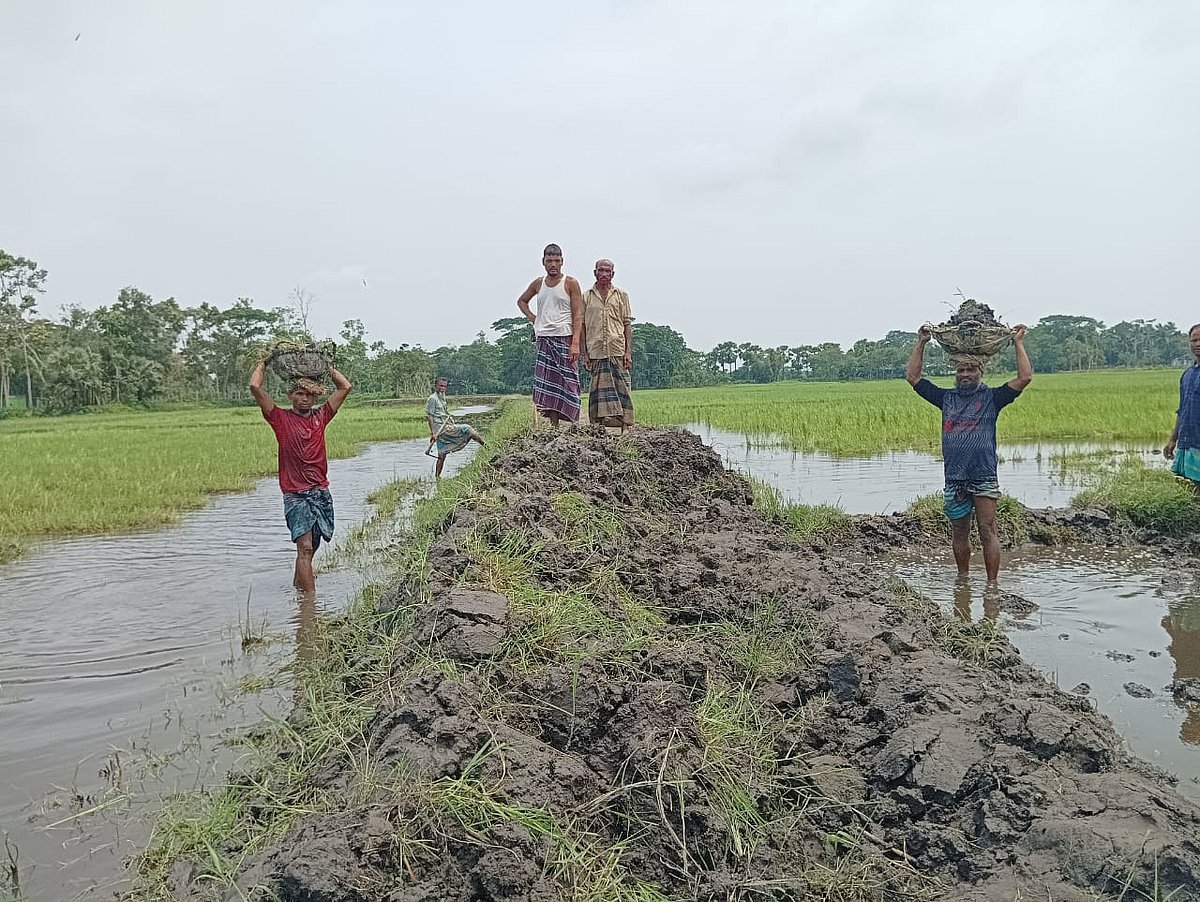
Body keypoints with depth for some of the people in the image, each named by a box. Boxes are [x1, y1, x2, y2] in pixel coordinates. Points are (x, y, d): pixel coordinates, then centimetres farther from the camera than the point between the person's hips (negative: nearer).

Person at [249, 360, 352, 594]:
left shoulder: (320, 416, 10)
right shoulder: (281, 418, 0)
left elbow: (345, 387, 13)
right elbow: (255, 386, -8)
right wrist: (263, 363, 7)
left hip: (321, 492, 4)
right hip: (295, 495, -4)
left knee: (310, 547, 12)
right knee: (305, 547, -12)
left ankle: (297, 585, 32)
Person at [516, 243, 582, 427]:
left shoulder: (570, 283, 1)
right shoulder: (538, 283, 14)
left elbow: (578, 315, -6)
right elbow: (521, 301, 33)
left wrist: (575, 343, -16)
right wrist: (533, 318, 14)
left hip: (565, 338, -4)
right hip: (544, 339, 4)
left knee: (565, 383, -8)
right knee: (548, 384, -2)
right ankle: (553, 427, 0)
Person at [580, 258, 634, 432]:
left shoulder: (621, 295, 12)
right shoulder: (586, 297, 11)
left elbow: (627, 325, 8)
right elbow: (582, 326, 10)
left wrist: (628, 352, -2)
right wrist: (585, 354, 2)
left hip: (618, 351, 0)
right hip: (596, 351, 0)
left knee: (621, 389, -3)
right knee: (599, 391, -1)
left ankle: (625, 427, -2)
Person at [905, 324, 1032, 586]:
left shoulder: (992, 397, 6)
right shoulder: (946, 397, 14)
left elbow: (1025, 377, -2)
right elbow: (913, 377, 15)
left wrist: (1018, 343, 0)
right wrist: (921, 344, 13)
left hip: (984, 477, -3)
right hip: (954, 478, 3)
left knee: (987, 532, -4)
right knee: (960, 534, 12)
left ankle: (992, 584, 0)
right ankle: (963, 580, 24)